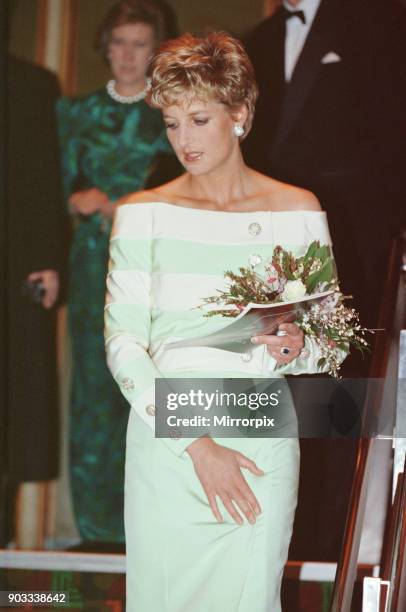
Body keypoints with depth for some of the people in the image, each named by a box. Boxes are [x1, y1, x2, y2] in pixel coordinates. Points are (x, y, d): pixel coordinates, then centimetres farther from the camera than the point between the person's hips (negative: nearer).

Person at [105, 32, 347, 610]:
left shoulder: (297, 211, 5)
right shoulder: (143, 213, 3)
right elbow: (122, 342, -3)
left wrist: (298, 347, -14)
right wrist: (193, 443, -13)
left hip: (261, 439, 0)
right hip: (163, 445, 0)